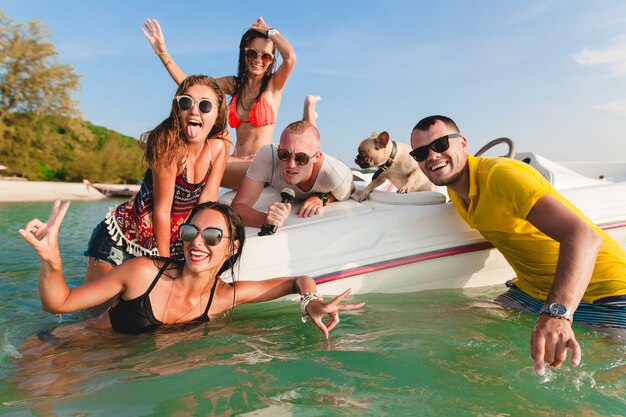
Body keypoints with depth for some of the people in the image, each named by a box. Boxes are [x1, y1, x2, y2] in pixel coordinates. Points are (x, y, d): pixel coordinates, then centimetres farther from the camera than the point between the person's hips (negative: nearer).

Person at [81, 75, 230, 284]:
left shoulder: (219, 146, -10)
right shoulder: (169, 143, -24)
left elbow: (206, 203, -9)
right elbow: (162, 209, -21)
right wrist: (164, 261, -15)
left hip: (170, 241, 4)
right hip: (123, 236, -4)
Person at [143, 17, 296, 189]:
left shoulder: (273, 84, 2)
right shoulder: (233, 84, 14)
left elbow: (290, 57, -19)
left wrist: (269, 31, -2)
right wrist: (162, 52, 5)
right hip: (238, 164, 5)